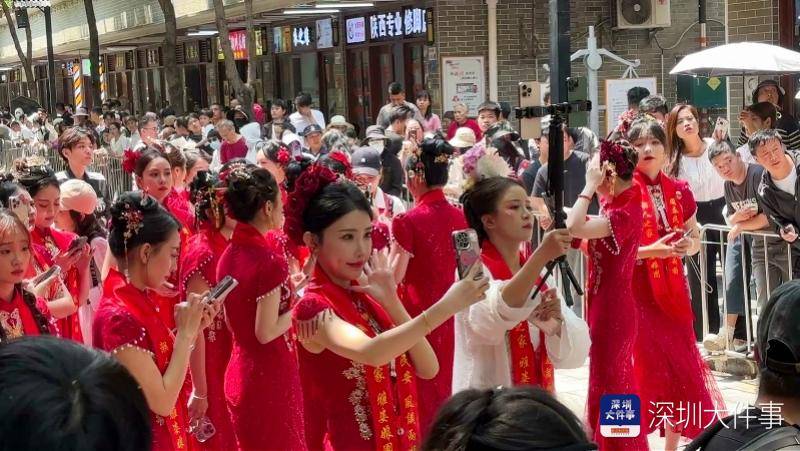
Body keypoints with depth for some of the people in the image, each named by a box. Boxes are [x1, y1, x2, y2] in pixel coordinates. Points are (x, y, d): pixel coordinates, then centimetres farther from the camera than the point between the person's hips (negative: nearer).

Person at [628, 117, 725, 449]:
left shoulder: (679, 191, 5)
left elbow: (695, 239, 17)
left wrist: (688, 244, -6)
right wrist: (652, 250, -20)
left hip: (673, 290, 5)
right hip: (635, 291, -5)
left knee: (683, 370, 7)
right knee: (645, 369, -5)